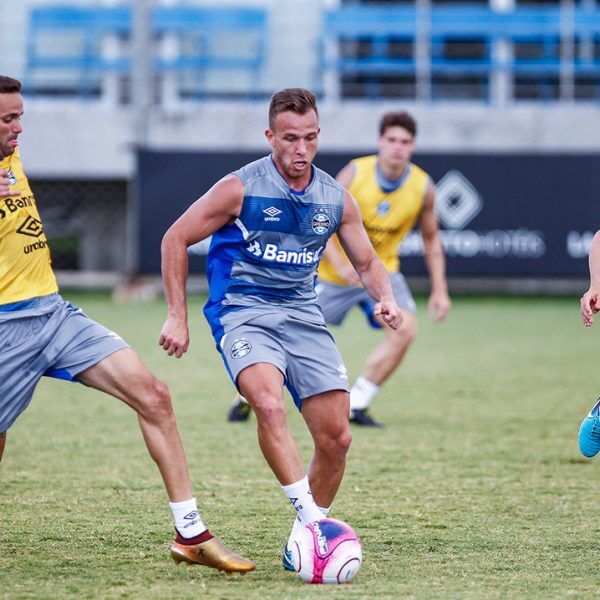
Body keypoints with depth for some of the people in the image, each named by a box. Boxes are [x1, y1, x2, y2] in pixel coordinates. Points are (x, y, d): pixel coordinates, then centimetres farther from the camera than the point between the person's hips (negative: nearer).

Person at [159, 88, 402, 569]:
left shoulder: (336, 199, 4)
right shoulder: (241, 188, -9)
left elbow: (367, 263, 16)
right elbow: (176, 239, -2)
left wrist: (386, 298, -6)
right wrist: (177, 316, -6)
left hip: (302, 314, 5)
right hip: (243, 313, -5)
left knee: (336, 438, -3)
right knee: (270, 404, -33)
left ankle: (301, 542, 13)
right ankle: (311, 518, -35)